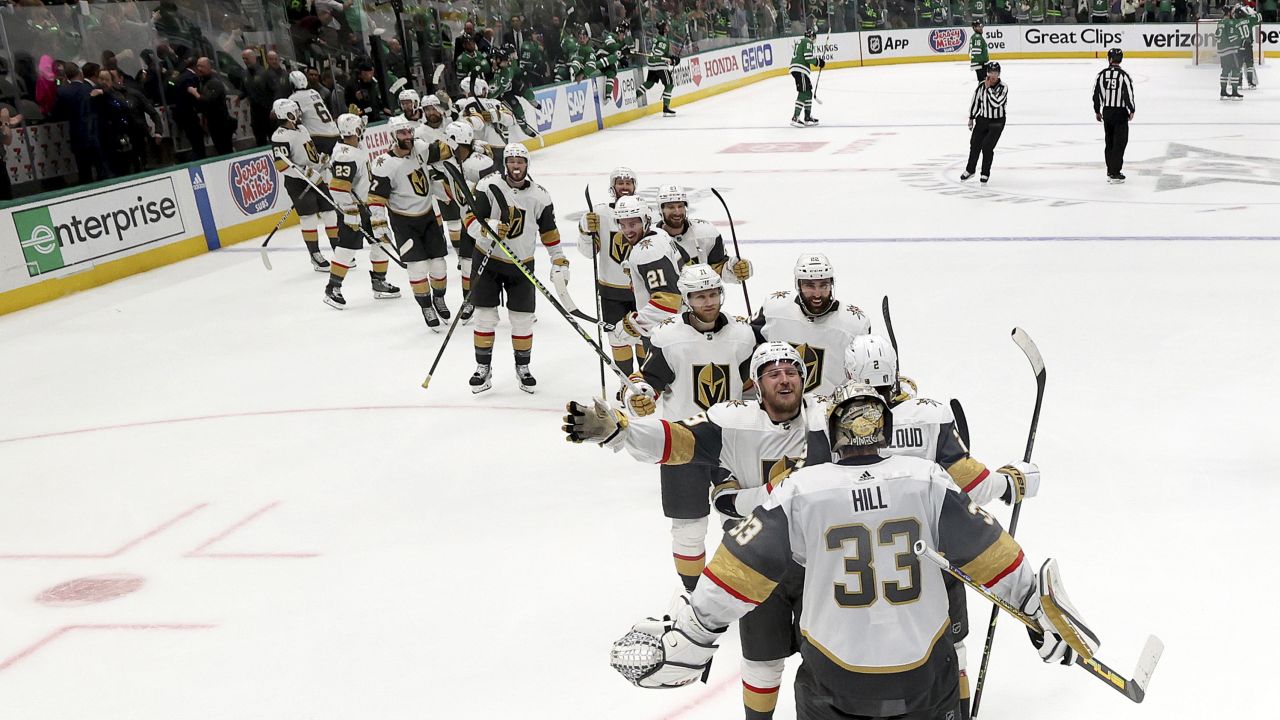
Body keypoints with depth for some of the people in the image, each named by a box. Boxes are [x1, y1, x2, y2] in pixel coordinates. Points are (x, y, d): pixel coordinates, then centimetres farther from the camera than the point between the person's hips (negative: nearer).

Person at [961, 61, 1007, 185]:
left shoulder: (1003, 87, -16)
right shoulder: (981, 85, -6)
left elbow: (996, 103, -30)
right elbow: (975, 101, 6)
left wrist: (988, 88, -27)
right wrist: (971, 118, 9)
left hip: (997, 122, -4)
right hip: (982, 119, 4)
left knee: (987, 147, -11)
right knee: (975, 145, 11)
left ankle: (985, 174, 5)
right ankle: (970, 170, 31)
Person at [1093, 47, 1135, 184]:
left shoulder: (1102, 74, -2)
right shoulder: (1123, 75, -14)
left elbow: (1096, 94, 3)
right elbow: (1128, 95, -15)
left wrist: (1097, 111, 16)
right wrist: (1131, 111, 0)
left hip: (1107, 112, 4)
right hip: (1120, 112, -4)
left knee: (1110, 142, 15)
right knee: (1119, 142, 0)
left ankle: (1110, 172, 20)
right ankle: (1115, 174, -2)